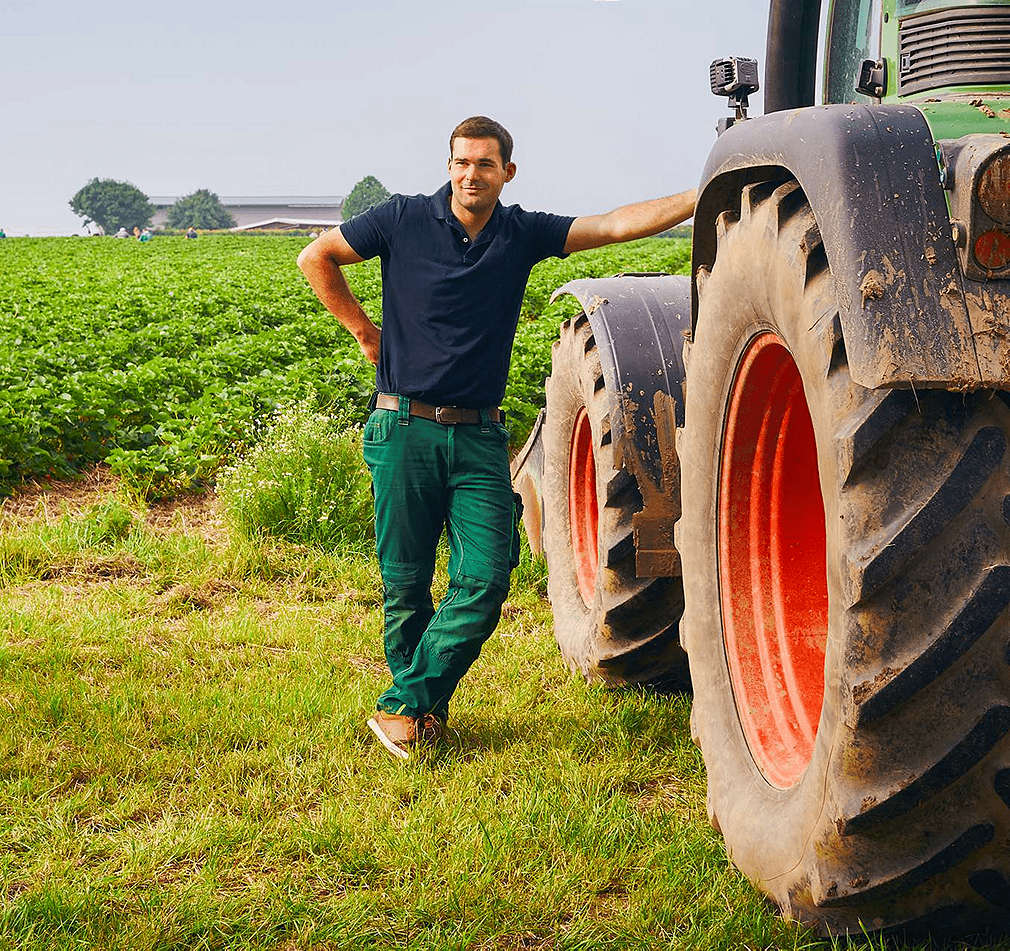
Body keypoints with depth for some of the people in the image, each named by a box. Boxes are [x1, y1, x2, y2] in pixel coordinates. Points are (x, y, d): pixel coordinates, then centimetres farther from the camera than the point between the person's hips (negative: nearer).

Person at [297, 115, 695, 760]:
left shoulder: (522, 234, 4)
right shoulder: (403, 220, 0)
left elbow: (616, 225, -4)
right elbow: (316, 258, 11)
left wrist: (705, 198, -11)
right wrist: (363, 329, 9)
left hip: (479, 436, 2)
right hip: (406, 429, -1)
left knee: (485, 579, -9)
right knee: (405, 583, 4)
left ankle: (405, 708, 2)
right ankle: (426, 710, 21)